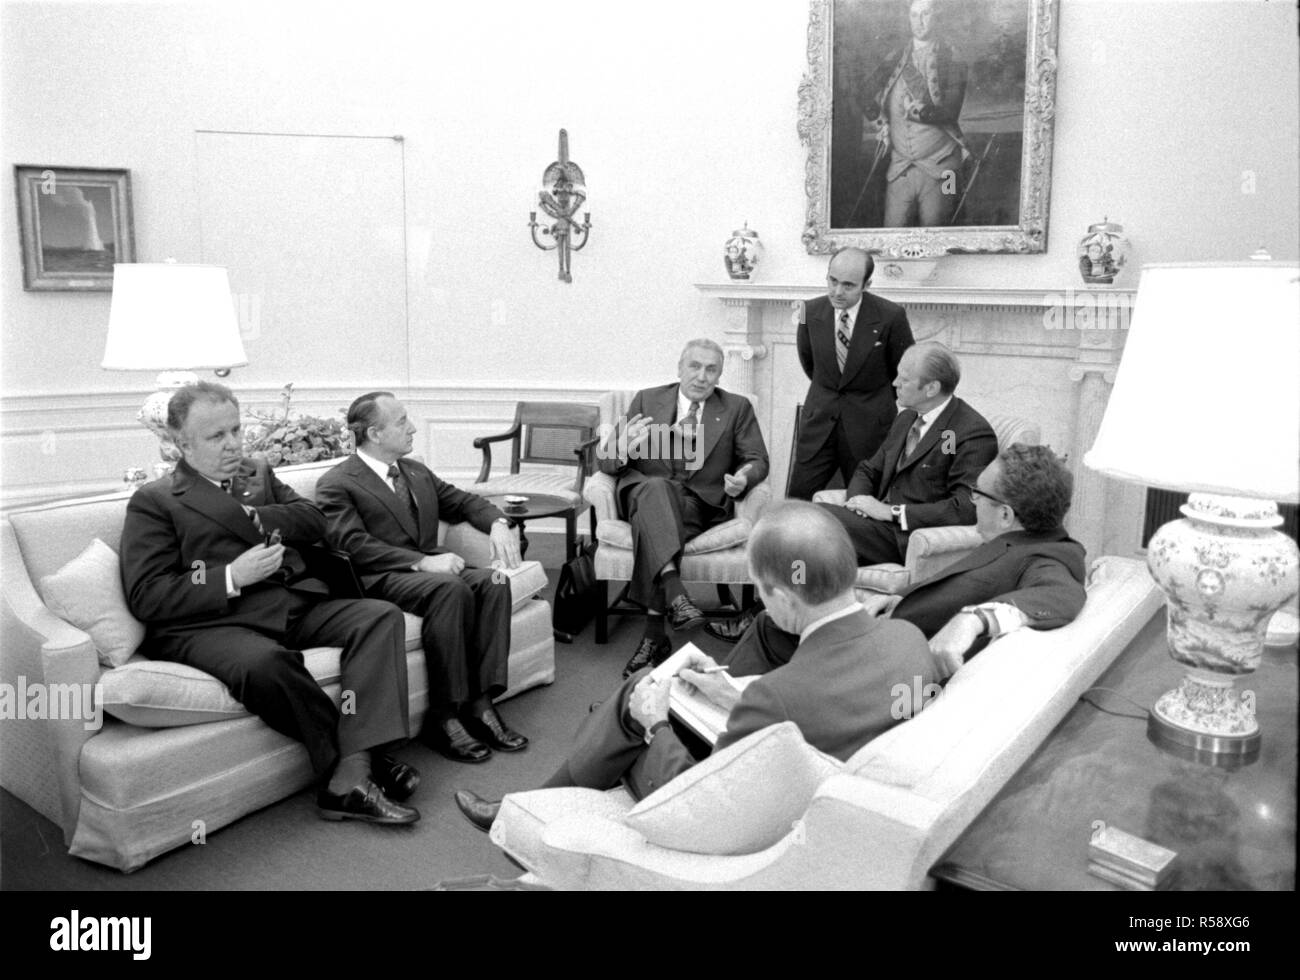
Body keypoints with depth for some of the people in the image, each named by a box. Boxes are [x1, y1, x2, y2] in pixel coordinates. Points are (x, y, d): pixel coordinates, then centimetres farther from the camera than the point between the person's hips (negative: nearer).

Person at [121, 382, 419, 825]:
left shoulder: (259, 473, 26)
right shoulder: (154, 501, 8)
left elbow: (314, 521, 13)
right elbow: (146, 597, -3)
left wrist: (249, 516, -2)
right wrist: (231, 578, -12)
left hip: (295, 605, 6)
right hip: (211, 622, -5)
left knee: (381, 615, -19)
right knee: (264, 662, -39)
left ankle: (352, 775, -31)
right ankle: (360, 761, -21)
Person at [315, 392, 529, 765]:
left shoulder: (417, 472, 22)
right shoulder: (336, 485, -1)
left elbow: (462, 501, 22)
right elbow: (354, 545, -14)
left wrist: (498, 523, -1)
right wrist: (422, 562, -23)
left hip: (430, 569, 7)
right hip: (378, 581, -6)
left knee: (492, 581, -23)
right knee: (451, 589, -34)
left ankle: (480, 702, -23)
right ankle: (443, 717, -27)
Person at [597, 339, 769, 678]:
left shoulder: (737, 408, 15)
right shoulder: (646, 400, 15)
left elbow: (757, 460, 9)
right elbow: (605, 460, 9)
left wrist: (744, 478, -16)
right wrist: (624, 449, -16)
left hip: (702, 502, 0)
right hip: (645, 493, 1)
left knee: (652, 522, -33)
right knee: (655, 488, -36)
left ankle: (653, 632, -31)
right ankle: (674, 594, -48)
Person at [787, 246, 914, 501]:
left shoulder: (891, 316, -13)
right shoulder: (812, 311, -3)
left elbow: (905, 370, 2)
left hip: (869, 423, -2)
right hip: (819, 420, 3)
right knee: (797, 499, -1)